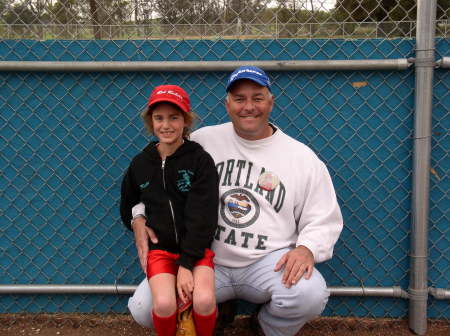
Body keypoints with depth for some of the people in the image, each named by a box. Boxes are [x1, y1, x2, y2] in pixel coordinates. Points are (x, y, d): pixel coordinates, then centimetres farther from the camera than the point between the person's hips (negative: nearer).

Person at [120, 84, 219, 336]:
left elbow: (202, 216, -11)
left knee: (204, 300, -26)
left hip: (196, 247, -1)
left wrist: (187, 263, -15)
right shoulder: (140, 163, 5)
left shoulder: (200, 160, -6)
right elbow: (128, 206, 20)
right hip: (159, 248, 2)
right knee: (164, 304, -24)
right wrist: (136, 220, -2)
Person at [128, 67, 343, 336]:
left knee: (310, 294, -31)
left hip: (269, 262, 0)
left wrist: (306, 249, -14)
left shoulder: (303, 157, 3)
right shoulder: (202, 140, 4)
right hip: (205, 259, 1)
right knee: (143, 307, -18)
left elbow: (324, 220, 5)